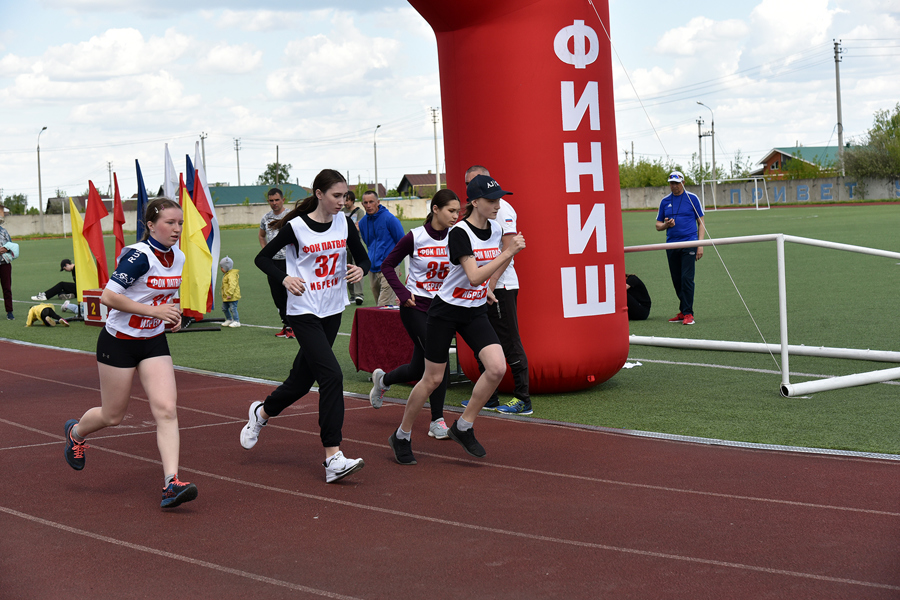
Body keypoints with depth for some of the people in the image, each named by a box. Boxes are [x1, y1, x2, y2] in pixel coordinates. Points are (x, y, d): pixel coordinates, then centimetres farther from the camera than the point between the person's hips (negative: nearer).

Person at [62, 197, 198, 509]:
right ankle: (75, 432, 44)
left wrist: (172, 315, 2)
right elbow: (108, 296, -26)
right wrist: (154, 310, -28)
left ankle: (171, 483, -15)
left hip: (154, 342, 6)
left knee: (166, 408, -11)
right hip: (119, 341, -6)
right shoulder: (139, 255, -21)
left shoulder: (178, 258, 2)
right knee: (113, 415, 9)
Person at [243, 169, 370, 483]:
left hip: (332, 312, 6)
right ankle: (333, 458, -17)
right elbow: (262, 258, -2)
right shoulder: (296, 227, -11)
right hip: (304, 313, -6)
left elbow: (363, 257, 13)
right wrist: (285, 278, -19)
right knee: (331, 376, -18)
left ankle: (262, 412, 44)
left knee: (303, 377, 14)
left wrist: (360, 270, -10)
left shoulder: (344, 224, 2)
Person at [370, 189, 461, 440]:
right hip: (415, 307, -5)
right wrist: (402, 293, -11)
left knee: (419, 369, 9)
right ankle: (437, 422, -1)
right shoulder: (415, 237, -11)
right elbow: (388, 264, -1)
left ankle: (382, 380, 41)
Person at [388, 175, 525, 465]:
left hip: (476, 312, 6)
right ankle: (401, 436, 22)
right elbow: (474, 276, -30)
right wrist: (508, 252, -31)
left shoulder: (495, 229, 2)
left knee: (497, 367, -15)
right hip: (446, 310, -6)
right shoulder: (460, 232, -20)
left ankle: (463, 427, 2)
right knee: (433, 379, 1)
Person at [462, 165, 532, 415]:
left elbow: (509, 248, -17)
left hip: (500, 286, -9)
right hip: (479, 287, 9)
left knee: (510, 343, -7)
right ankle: (488, 398, 20)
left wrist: (492, 280, -22)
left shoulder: (501, 208, -10)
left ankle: (523, 400, -4)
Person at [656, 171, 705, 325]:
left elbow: (701, 223, 4)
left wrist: (700, 245, -5)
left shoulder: (692, 198, 4)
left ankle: (688, 314, -11)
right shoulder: (665, 201, 13)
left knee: (687, 278, -12)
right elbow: (658, 225, 17)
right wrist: (666, 225, -7)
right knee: (677, 281, 7)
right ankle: (683, 312, 17)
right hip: (671, 246, 4)